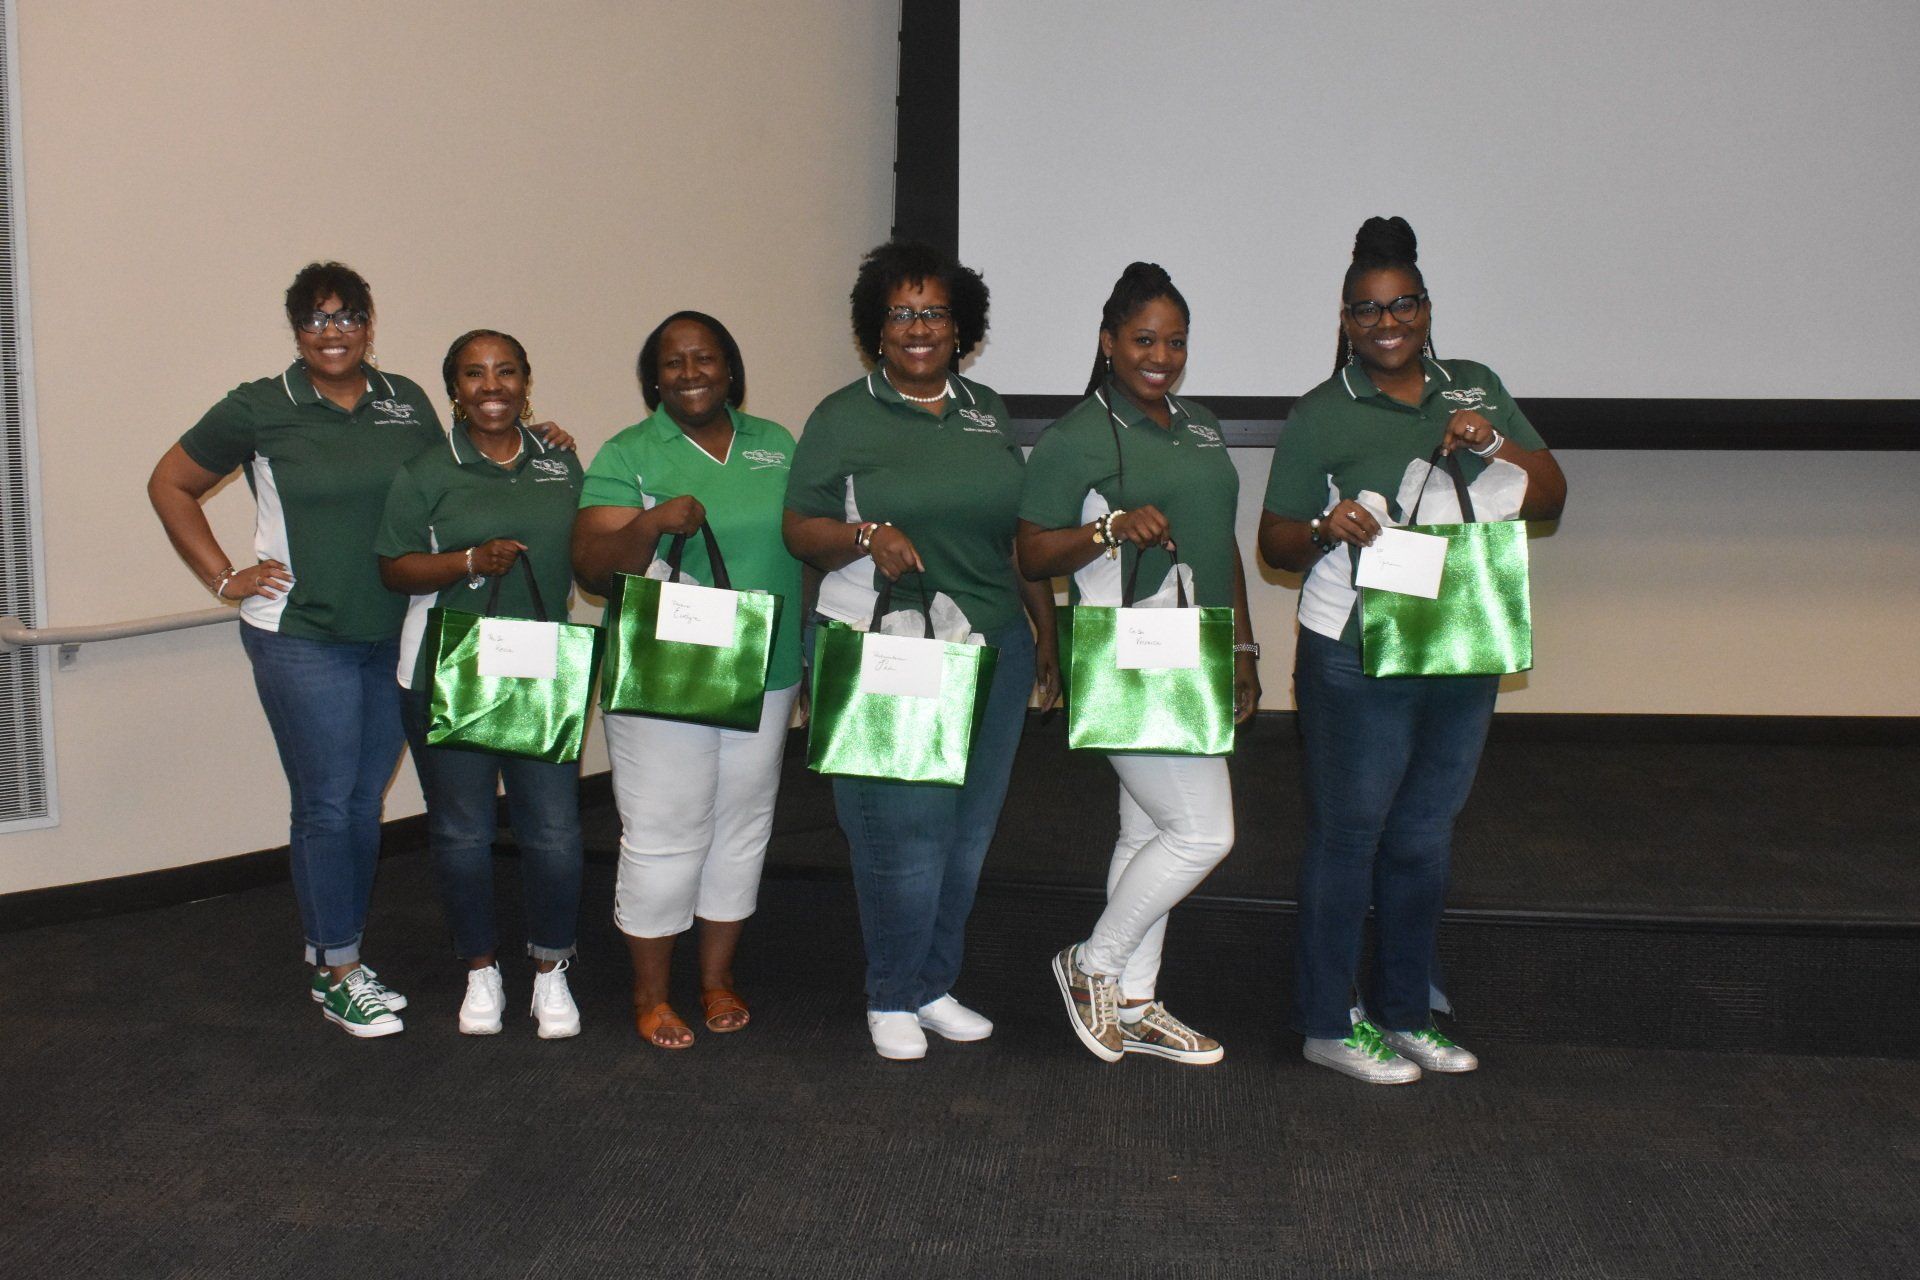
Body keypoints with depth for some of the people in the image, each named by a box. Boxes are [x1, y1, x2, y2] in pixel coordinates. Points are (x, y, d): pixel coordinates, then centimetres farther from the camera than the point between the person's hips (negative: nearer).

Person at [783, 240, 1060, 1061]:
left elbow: (1023, 533, 17)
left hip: (992, 649, 5)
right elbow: (800, 531, -3)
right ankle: (892, 999, 14)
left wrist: (1046, 632, 14)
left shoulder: (987, 412, 13)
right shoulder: (842, 418, 0)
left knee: (969, 828, 10)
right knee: (903, 828, -4)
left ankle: (935, 985, 25)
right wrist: (866, 536, -22)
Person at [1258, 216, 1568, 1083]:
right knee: (1350, 836, 1)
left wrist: (1499, 444, -11)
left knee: (1424, 839, 14)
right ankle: (1329, 1024, 12)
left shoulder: (1477, 389, 10)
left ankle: (1405, 1012, 28)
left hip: (1462, 658, 5)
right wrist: (1326, 530, -25)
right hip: (1356, 661, -5)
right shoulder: (1321, 416, -4)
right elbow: (1275, 541, -4)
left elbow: (1550, 500, 8)